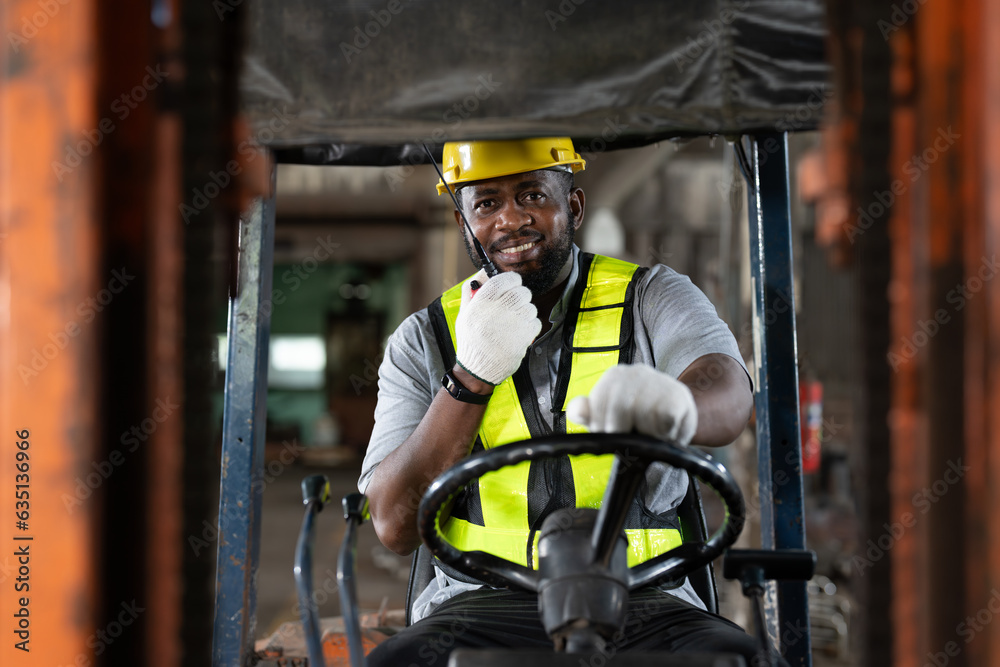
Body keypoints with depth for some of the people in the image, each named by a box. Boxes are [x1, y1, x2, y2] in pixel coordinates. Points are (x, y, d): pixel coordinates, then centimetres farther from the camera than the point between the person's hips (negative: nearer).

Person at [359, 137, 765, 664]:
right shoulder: (422, 341, 11)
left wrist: (671, 404, -44)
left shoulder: (653, 299, 8)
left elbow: (730, 395, -17)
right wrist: (473, 374, -10)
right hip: (485, 599, 1)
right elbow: (396, 527, 1)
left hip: (638, 599, 0)